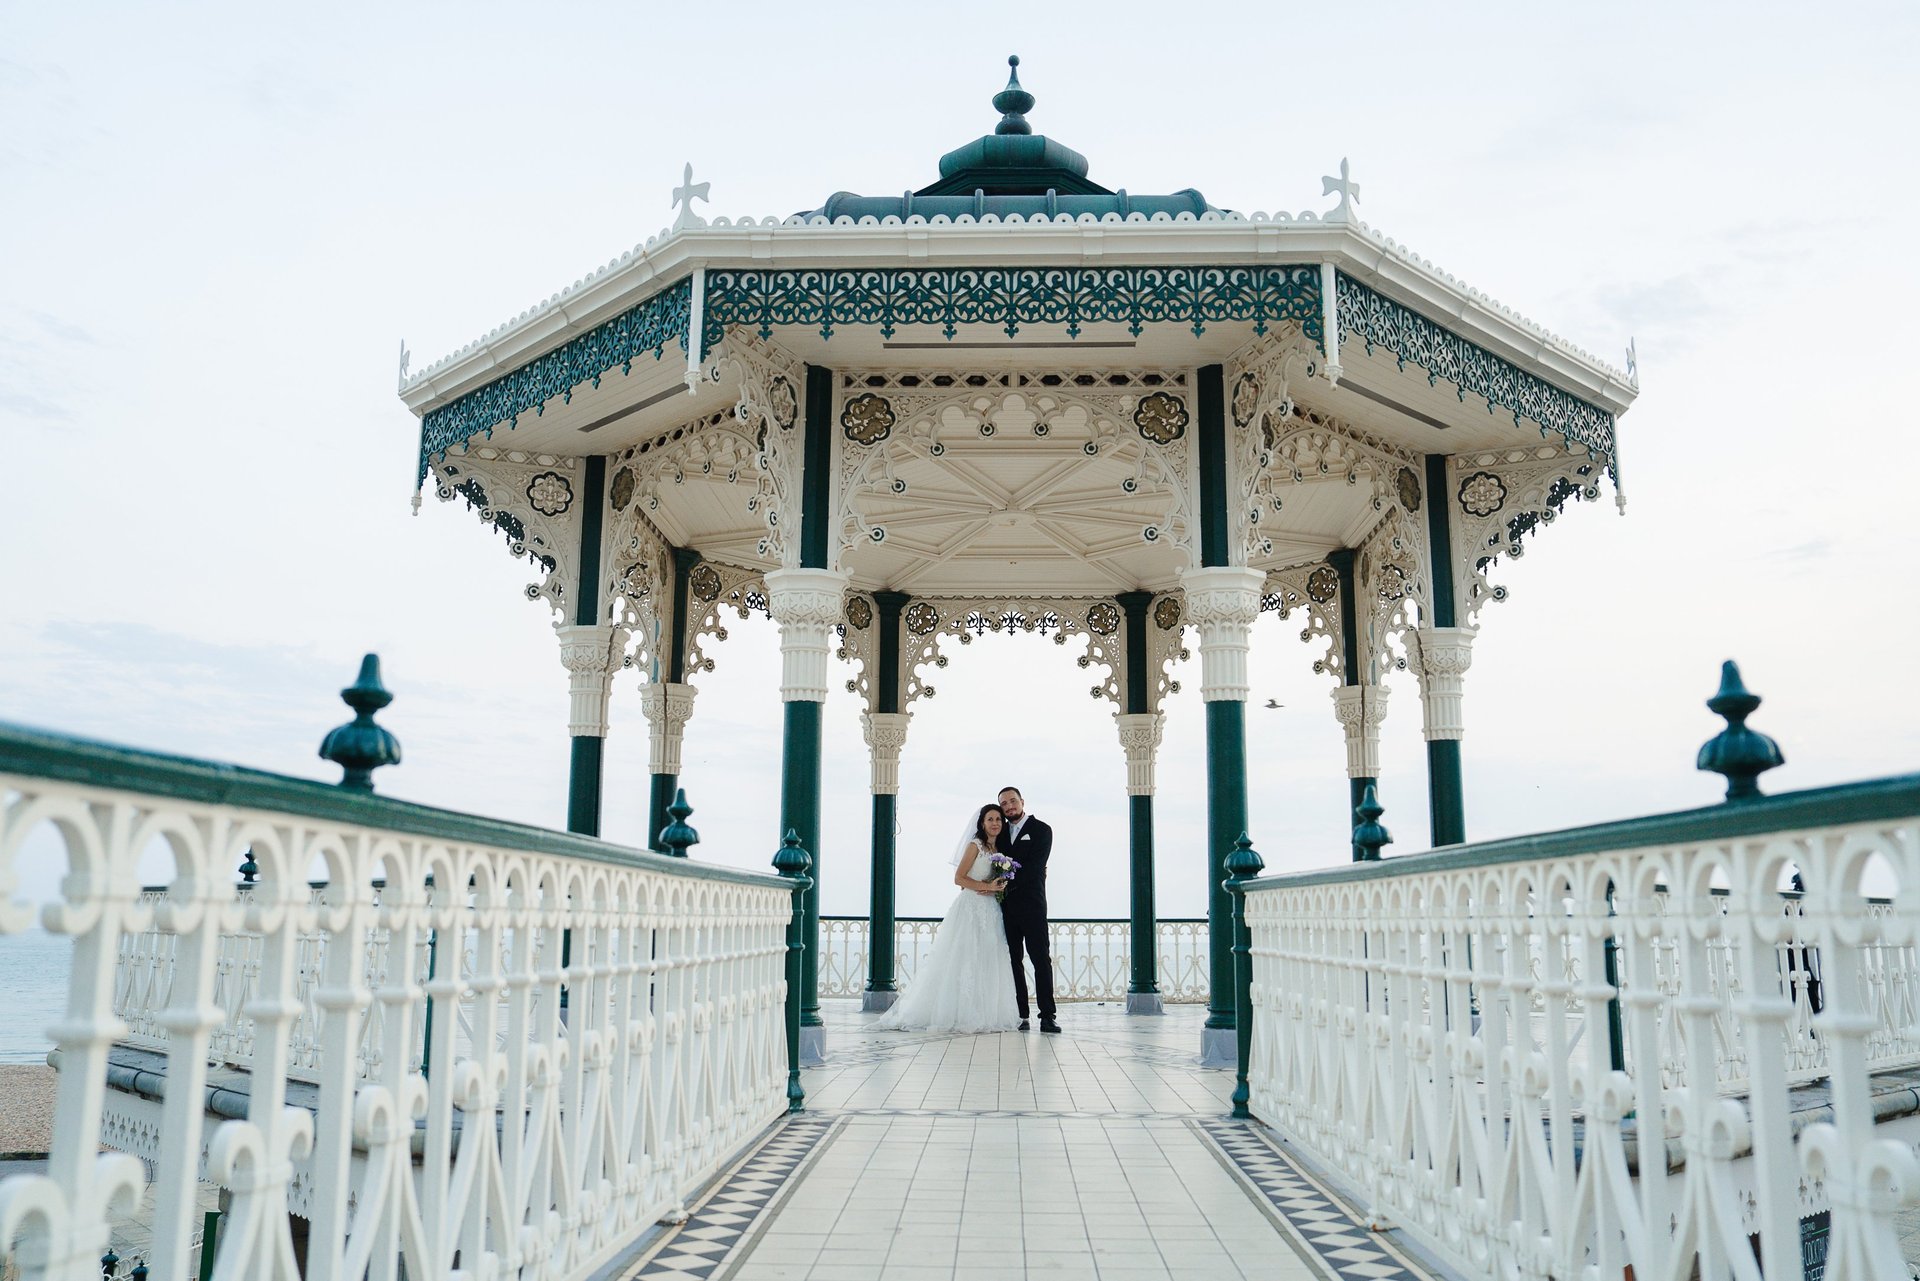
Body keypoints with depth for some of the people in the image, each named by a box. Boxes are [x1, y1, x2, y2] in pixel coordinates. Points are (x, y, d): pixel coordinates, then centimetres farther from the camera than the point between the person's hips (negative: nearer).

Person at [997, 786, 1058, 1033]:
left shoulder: (1041, 830, -1)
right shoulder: (1001, 832, 16)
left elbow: (1035, 867, -11)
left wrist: (1005, 883, -16)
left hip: (1031, 903, -5)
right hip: (1006, 905, 5)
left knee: (1041, 959, -7)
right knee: (1013, 960, 4)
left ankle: (1047, 1016, -8)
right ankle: (1020, 1015, 7)